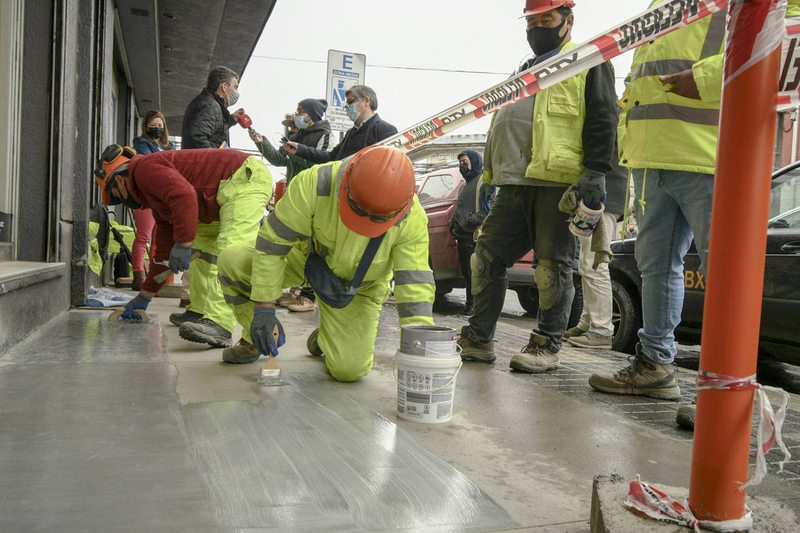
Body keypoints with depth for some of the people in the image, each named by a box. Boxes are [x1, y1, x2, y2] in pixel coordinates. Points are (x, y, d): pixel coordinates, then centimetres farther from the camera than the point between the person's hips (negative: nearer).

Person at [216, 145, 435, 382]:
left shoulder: (412, 220, -31)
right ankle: (256, 340, 7)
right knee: (233, 261, -21)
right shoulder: (315, 183, -34)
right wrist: (264, 308, -25)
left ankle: (325, 339, 26)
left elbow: (415, 284, -29)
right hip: (308, 257, 1)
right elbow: (272, 241, -25)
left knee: (349, 370, -13)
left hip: (358, 288, 0)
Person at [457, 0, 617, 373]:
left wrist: (595, 173, -16)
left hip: (560, 182, -7)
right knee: (487, 257, 4)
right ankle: (478, 339, 13)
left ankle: (546, 346, 7)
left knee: (553, 265, -3)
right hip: (514, 184, 7)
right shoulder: (523, 73, 29)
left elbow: (602, 122, -5)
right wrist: (487, 177, 24)